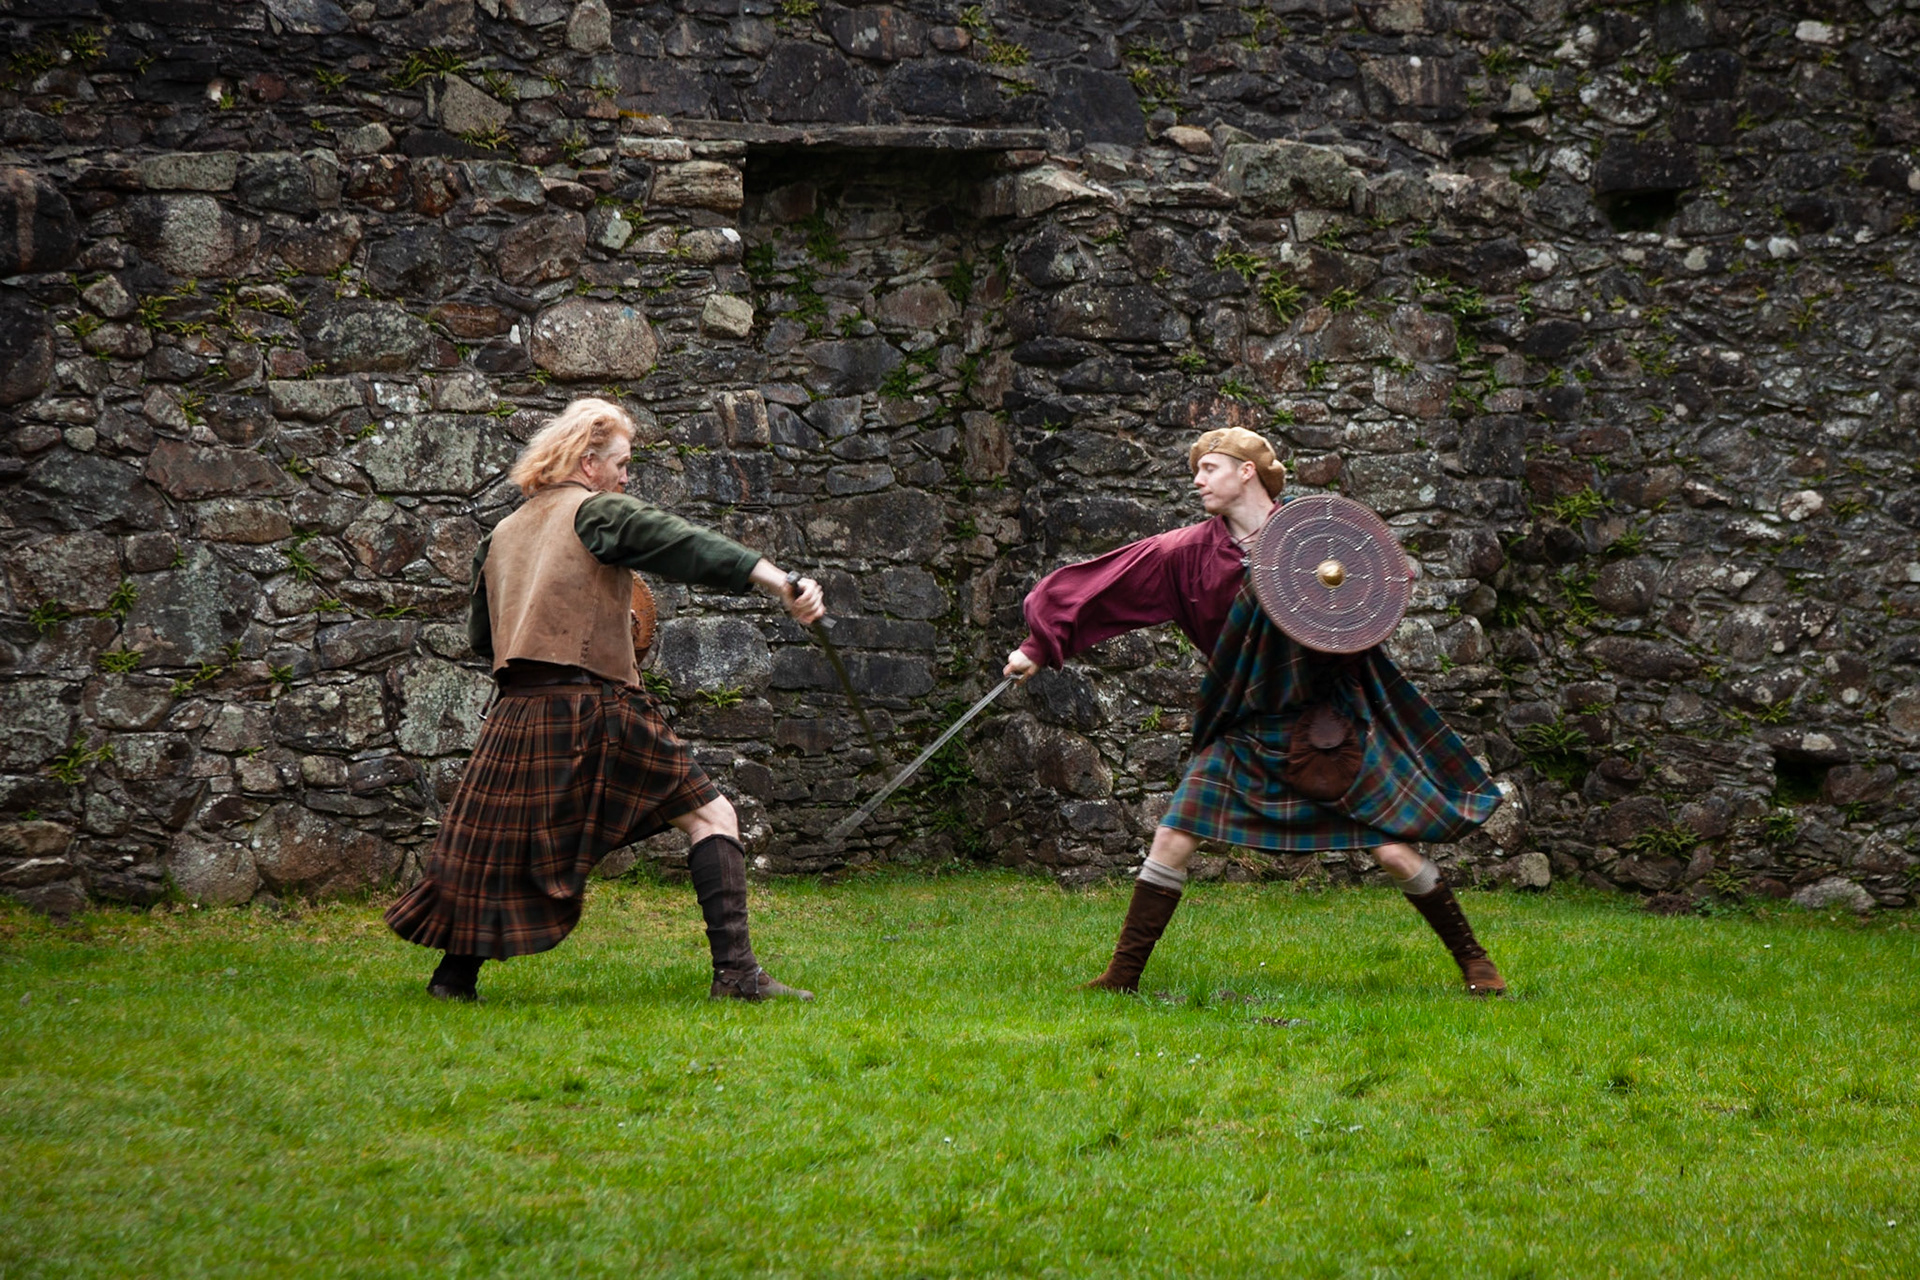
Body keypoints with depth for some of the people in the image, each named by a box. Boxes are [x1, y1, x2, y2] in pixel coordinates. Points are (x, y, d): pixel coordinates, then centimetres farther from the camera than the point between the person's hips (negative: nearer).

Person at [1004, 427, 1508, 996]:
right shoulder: (1190, 552, 0)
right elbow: (1108, 586, 2)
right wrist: (1040, 645, 0)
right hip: (1243, 732, 2)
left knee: (1395, 852, -3)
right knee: (1172, 841, -7)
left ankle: (1474, 961, 15)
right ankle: (1122, 976, 3)